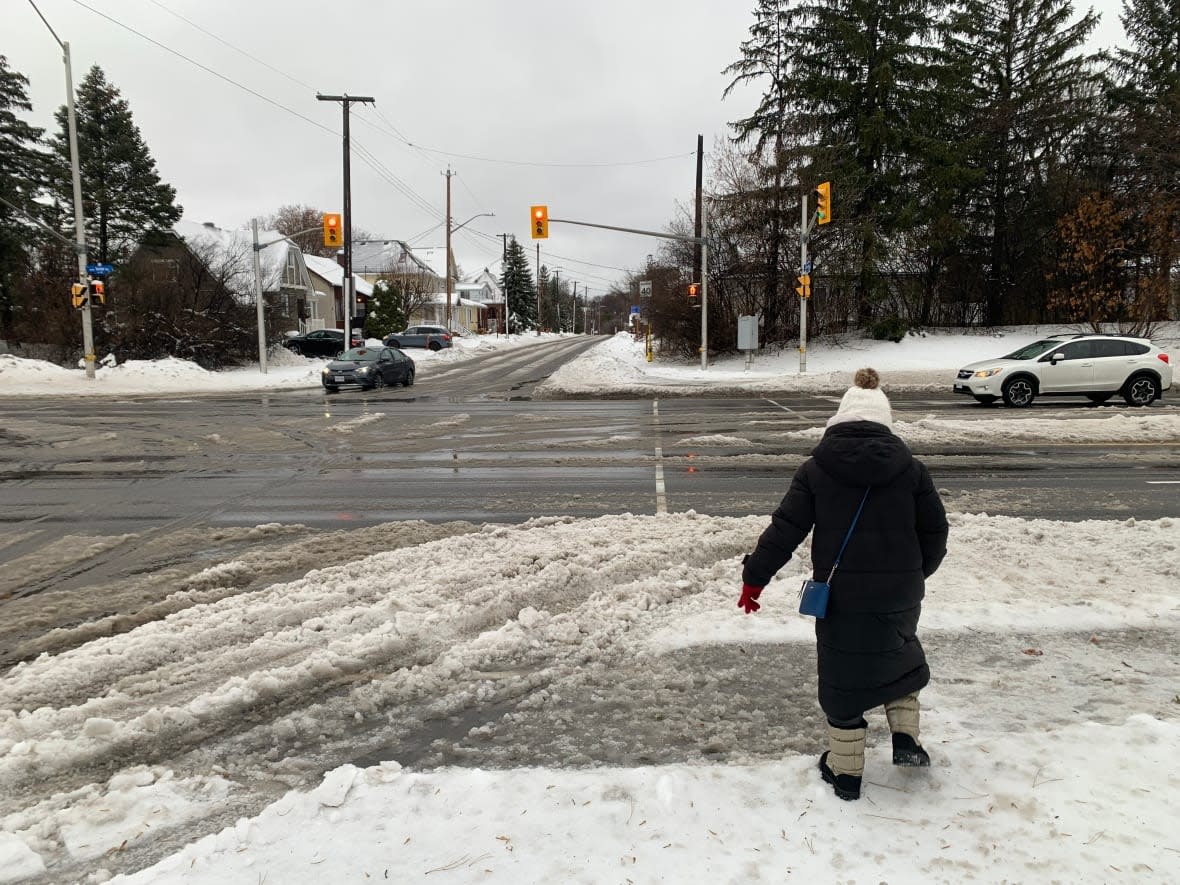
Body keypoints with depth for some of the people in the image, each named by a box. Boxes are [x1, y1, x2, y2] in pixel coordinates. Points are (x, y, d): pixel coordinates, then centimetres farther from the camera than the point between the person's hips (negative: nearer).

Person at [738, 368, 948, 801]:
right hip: (900, 595, 2)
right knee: (900, 655, 30)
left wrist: (755, 577, 0)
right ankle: (906, 738, 27)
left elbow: (785, 529, -9)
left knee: (842, 674, 11)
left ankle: (845, 770, 23)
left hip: (840, 597, -2)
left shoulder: (816, 469, -7)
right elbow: (935, 532, 3)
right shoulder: (910, 468, -2)